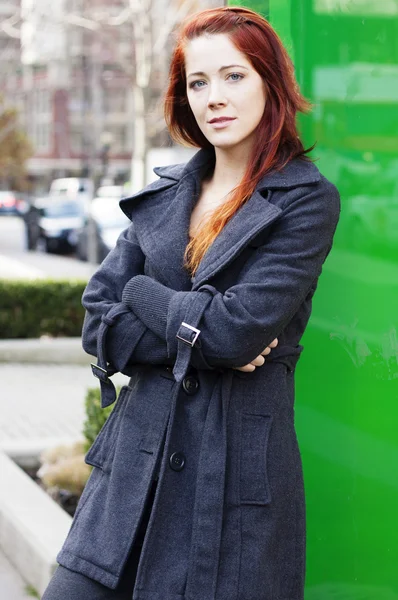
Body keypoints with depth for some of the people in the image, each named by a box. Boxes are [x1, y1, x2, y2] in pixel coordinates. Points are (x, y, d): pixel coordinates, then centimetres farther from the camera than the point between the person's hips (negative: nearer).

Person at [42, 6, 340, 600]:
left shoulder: (308, 199, -7)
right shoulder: (164, 193, 9)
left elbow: (238, 327, -18)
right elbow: (99, 323, 3)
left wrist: (141, 293, -3)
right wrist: (199, 337, -12)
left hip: (239, 473, -5)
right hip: (136, 458, 5)